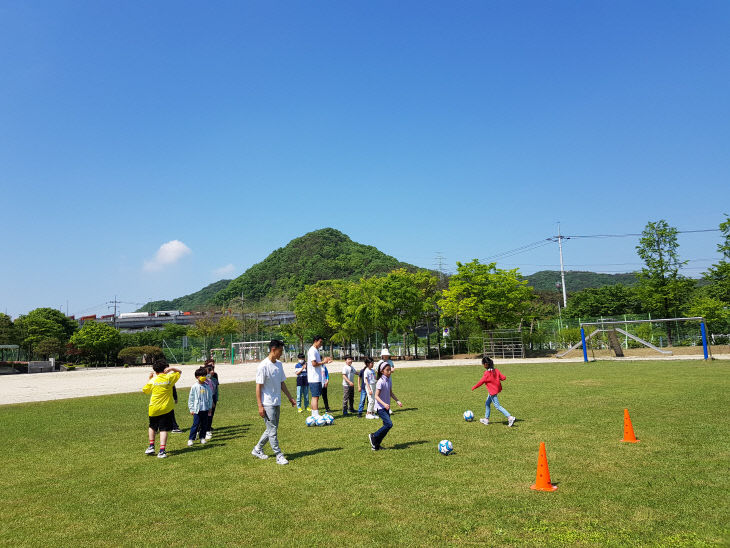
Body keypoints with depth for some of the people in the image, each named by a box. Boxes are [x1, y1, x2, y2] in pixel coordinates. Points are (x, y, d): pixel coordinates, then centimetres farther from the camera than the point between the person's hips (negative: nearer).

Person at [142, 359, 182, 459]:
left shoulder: (152, 381, -7)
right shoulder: (169, 378, -5)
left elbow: (145, 390, 9)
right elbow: (179, 372, 11)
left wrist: (149, 378, 12)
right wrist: (171, 368, -6)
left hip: (154, 409, 0)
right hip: (166, 409, 0)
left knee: (152, 427, 24)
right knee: (163, 430, 1)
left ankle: (151, 446, 23)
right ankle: (162, 451, -6)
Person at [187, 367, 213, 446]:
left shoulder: (207, 386, 3)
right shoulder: (194, 387, -5)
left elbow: (210, 397, 11)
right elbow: (191, 399, 0)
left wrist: (210, 408, 11)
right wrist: (191, 409, -3)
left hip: (206, 409, 4)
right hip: (197, 409, -3)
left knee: (204, 424, 9)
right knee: (195, 424, -5)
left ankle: (202, 437, 21)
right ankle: (190, 439, 2)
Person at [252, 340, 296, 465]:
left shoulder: (279, 365, 8)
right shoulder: (263, 366, -15)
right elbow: (258, 387, -14)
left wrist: (290, 397, 17)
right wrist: (260, 406, -16)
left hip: (277, 403, 8)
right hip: (267, 404, -8)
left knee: (272, 429, 14)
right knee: (272, 430, -3)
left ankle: (257, 449, 29)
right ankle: (279, 456, 4)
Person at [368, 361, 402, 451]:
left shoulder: (389, 381, 7)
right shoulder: (381, 382, -18)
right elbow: (376, 396, -19)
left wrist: (397, 401, 9)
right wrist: (384, 404, -30)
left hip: (386, 407, 8)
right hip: (380, 407, -8)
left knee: (386, 426, 7)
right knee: (389, 424, -18)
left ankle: (376, 445, 16)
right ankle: (373, 437, -1)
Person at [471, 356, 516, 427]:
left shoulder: (487, 373, -20)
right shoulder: (496, 370, 0)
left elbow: (481, 382, -18)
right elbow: (503, 378, -3)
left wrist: (474, 387, -6)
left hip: (492, 391, -9)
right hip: (496, 389, 9)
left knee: (497, 406, -6)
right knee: (487, 404, 19)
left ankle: (510, 418, -11)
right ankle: (486, 419, 27)